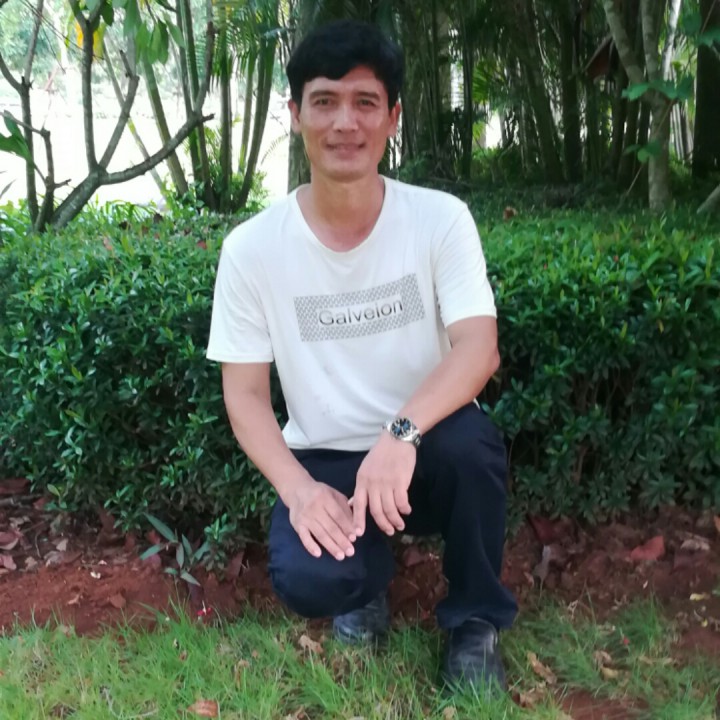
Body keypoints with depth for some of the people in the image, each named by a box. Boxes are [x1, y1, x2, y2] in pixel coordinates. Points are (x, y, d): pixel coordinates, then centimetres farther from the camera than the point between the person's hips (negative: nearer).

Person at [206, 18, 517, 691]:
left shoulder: (441, 217, -10)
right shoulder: (251, 247, -9)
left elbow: (479, 348, -20)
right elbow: (245, 392, -6)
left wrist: (402, 432, -38)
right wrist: (298, 489, -22)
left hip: (427, 450, 1)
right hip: (325, 463, 0)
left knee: (468, 440, -34)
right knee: (305, 580, -29)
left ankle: (474, 622, -3)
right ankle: (367, 580, 13)